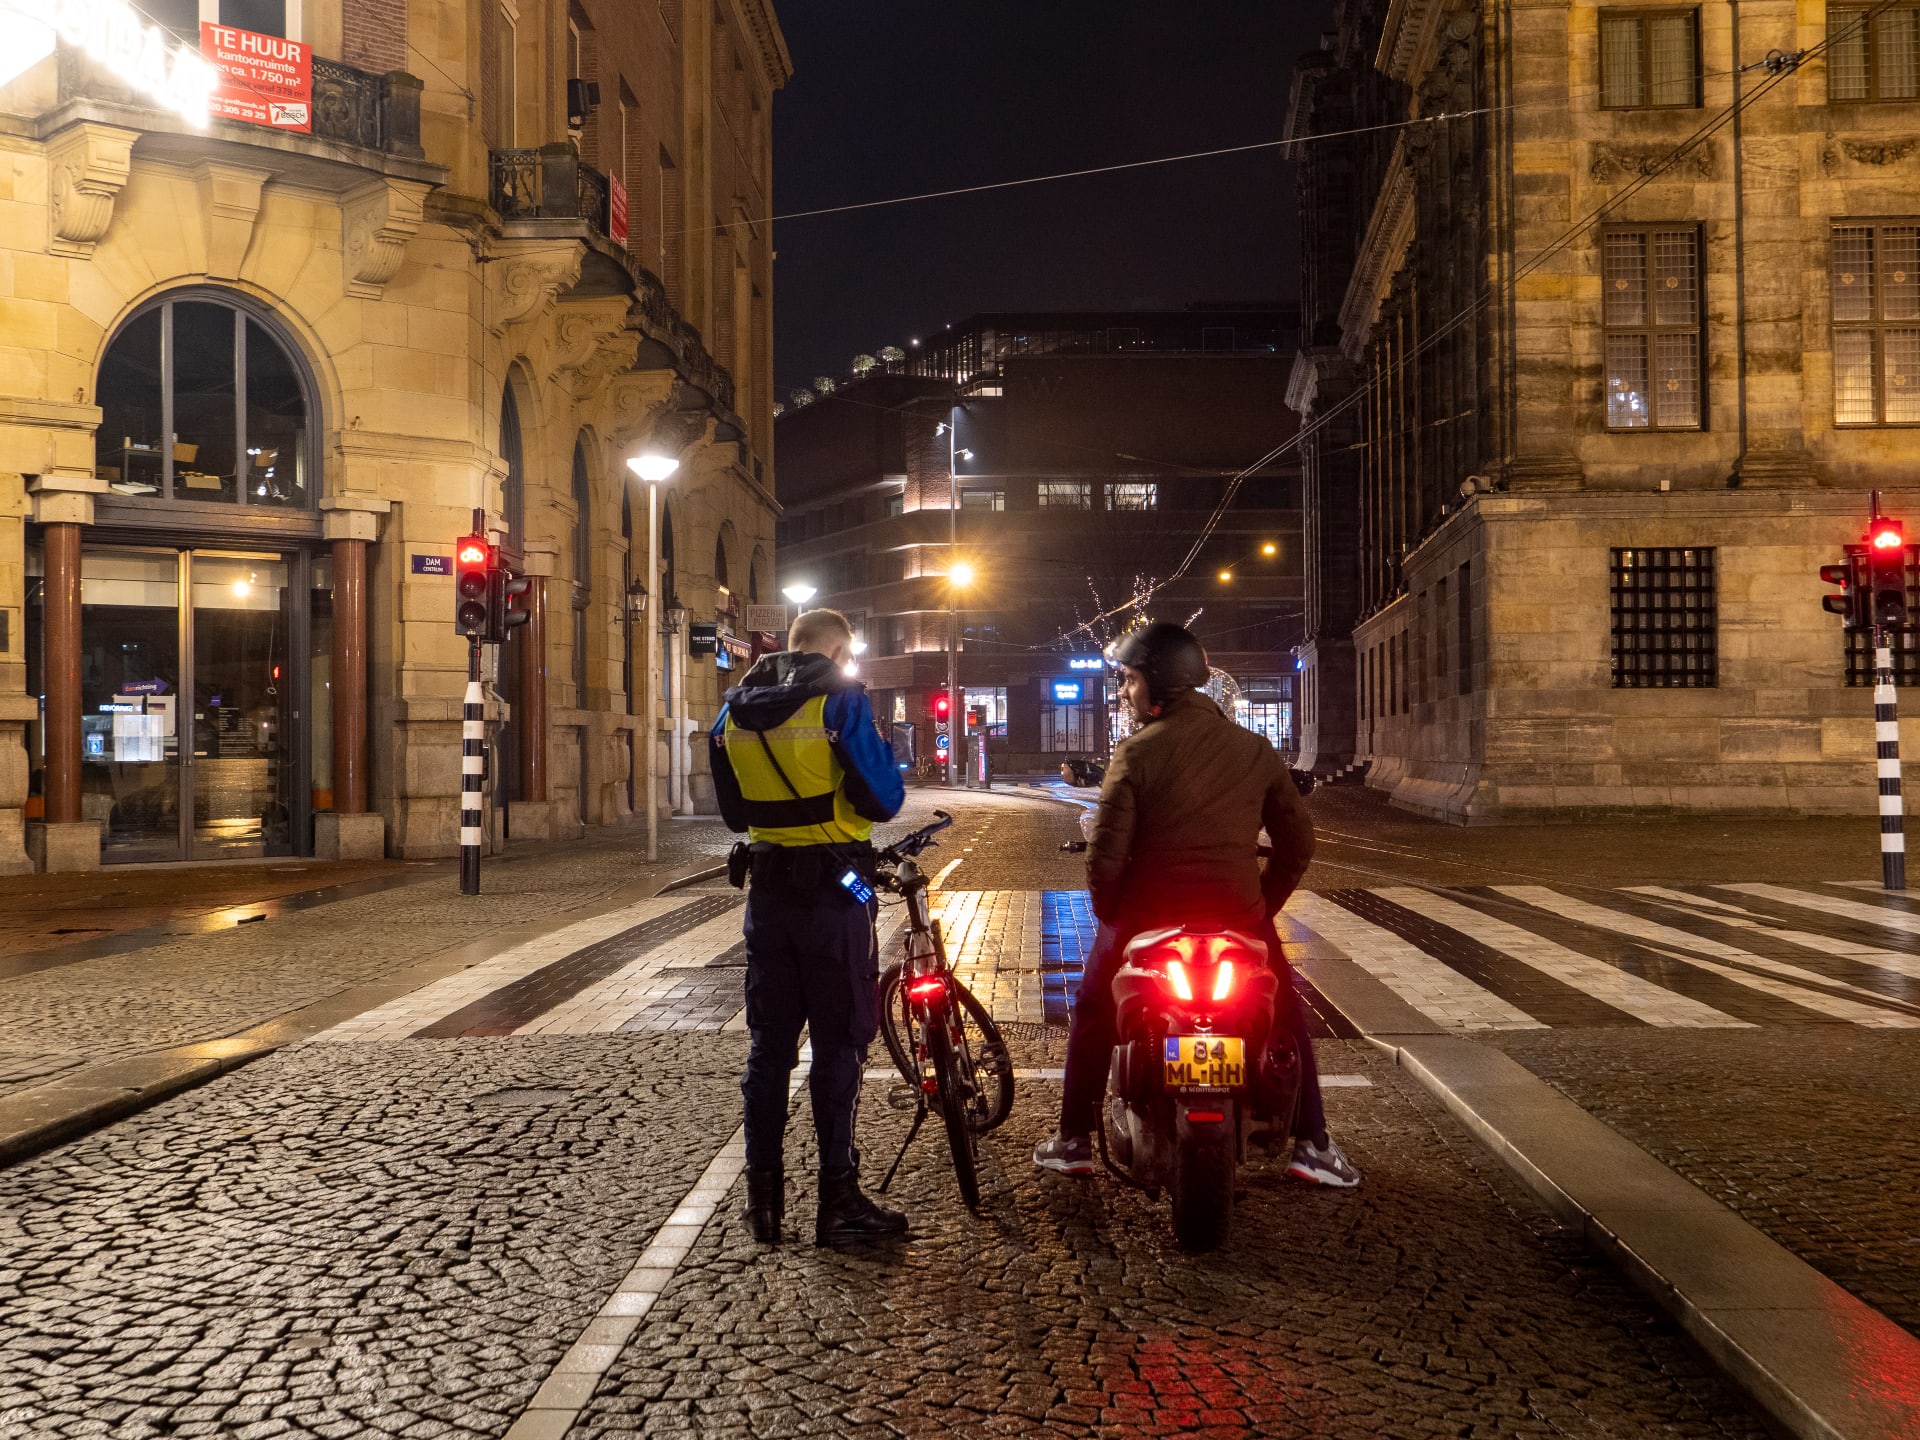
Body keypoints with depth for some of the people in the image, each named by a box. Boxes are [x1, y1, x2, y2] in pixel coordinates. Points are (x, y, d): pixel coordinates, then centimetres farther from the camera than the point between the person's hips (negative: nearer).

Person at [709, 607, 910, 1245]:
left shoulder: (735, 709, 9)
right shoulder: (840, 699, -10)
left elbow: (733, 812, 15)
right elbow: (883, 798, -13)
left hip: (769, 891, 5)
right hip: (833, 891, -5)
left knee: (769, 1043, 11)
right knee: (839, 1044, 1)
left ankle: (764, 1196, 15)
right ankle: (838, 1202, 5)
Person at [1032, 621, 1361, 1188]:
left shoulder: (1137, 752, -9)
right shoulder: (1255, 749, 3)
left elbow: (1106, 850, -12)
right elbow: (1297, 839, 7)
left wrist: (1108, 912, 5)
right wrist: (1263, 904, 18)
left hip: (1147, 913, -2)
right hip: (1239, 914, 2)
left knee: (1092, 1014, 21)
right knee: (1287, 1016, 22)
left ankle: (1073, 1140, 25)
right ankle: (1311, 1145, 21)